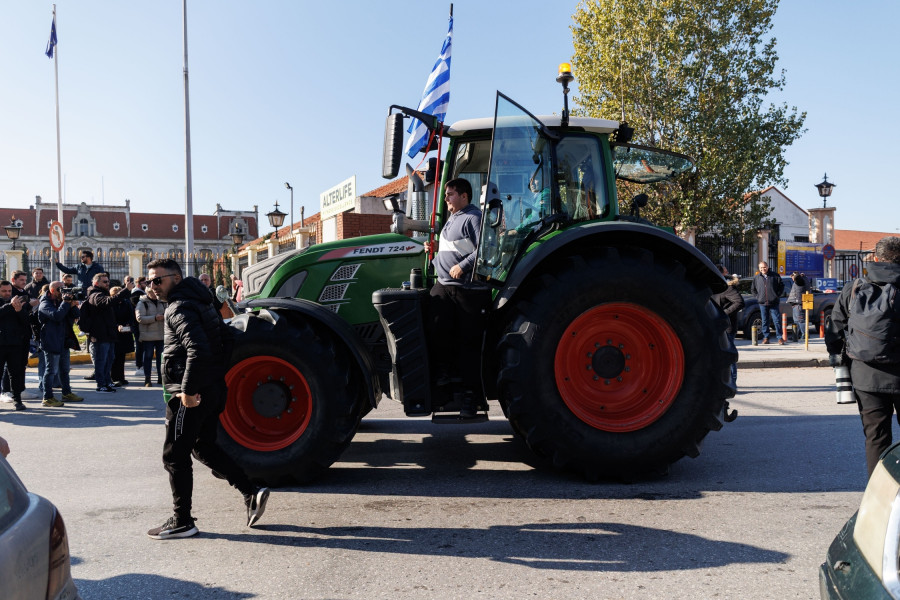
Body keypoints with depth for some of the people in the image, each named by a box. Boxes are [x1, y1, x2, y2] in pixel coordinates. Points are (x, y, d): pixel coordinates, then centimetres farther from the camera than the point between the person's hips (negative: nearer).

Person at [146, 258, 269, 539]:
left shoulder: (179, 309, -16)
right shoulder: (200, 302, 15)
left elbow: (198, 350, -29)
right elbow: (227, 338, 21)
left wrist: (188, 390, -24)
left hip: (190, 396, -10)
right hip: (212, 389, 10)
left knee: (175, 455, 2)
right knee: (204, 447, 20)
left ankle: (182, 522, 11)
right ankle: (251, 492, 16)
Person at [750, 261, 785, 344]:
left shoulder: (775, 276, 2)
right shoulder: (756, 277, 9)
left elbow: (781, 286, 9)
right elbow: (752, 289, 18)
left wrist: (777, 295, -1)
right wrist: (758, 296, 6)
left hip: (774, 302, -2)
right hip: (762, 303, 2)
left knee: (777, 320, -3)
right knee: (764, 321, 5)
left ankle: (780, 337, 1)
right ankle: (766, 337, 11)